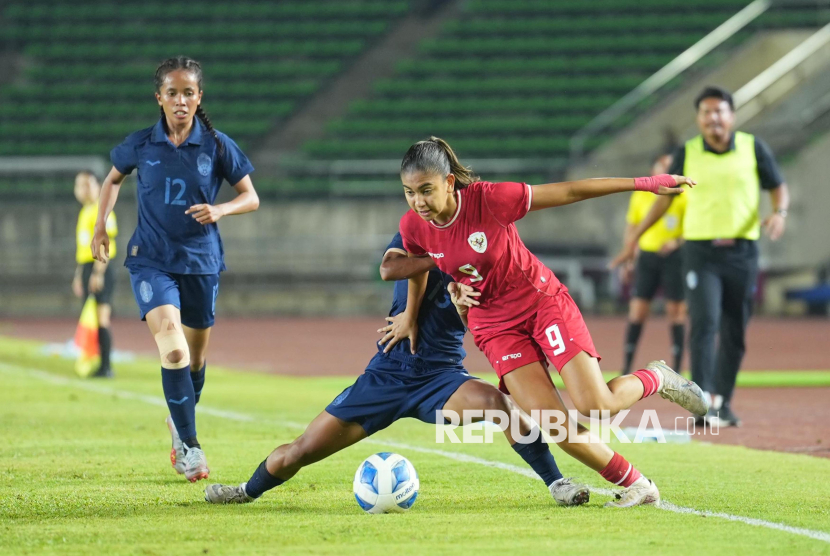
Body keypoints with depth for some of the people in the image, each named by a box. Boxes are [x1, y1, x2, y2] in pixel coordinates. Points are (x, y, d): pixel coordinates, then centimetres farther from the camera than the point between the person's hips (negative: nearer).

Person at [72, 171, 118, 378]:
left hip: (100, 271, -10)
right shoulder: (84, 212, 20)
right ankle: (102, 366, 10)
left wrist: (98, 273, -23)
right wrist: (78, 275, 24)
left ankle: (106, 366, -12)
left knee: (101, 318, -12)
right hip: (86, 269, 10)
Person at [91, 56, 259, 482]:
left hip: (201, 260, 2)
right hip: (151, 259, -1)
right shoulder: (141, 145, -2)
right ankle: (189, 445, -13)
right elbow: (113, 179, 17)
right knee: (173, 350, -20)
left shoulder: (216, 146, -4)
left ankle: (180, 423, 40)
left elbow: (251, 197, 2)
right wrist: (101, 226, 7)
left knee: (195, 357, 13)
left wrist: (221, 210, -18)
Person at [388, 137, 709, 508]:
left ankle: (656, 378, 19)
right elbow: (418, 266, 11)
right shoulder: (414, 227, -13)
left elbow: (569, 192, -19)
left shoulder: (488, 199, -25)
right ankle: (634, 485, 0)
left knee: (595, 406, -15)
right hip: (495, 324, 3)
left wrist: (644, 183, -18)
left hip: (543, 301, -3)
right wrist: (412, 317, 25)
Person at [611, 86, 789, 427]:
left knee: (735, 334, 7)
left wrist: (779, 213, -13)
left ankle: (723, 402, 21)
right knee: (704, 322, -17)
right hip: (700, 250, -1)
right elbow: (665, 197, 13)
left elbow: (778, 187, 10)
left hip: (742, 251, 1)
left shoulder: (753, 148, 2)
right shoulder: (687, 153, 2)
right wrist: (634, 239, 13)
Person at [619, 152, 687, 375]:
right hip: (647, 255, 2)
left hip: (673, 256, -2)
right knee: (637, 311, -3)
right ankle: (627, 367, 1)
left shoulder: (683, 196, 0)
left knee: (676, 311, -2)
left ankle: (676, 369, 3)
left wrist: (676, 242, -17)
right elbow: (631, 228, 15)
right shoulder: (640, 196, 8)